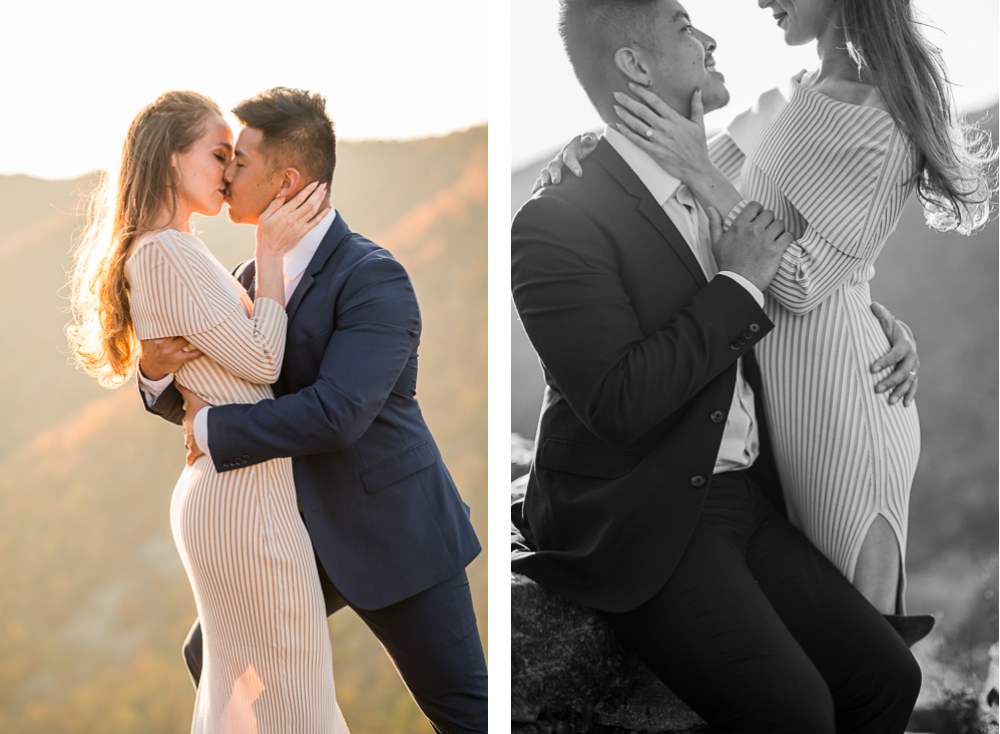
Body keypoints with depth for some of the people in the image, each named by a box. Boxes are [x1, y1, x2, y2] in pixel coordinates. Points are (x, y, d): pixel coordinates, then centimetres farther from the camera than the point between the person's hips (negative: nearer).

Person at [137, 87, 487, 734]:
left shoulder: (375, 278, -20)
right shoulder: (254, 278, 6)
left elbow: (337, 413, -31)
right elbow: (199, 400, 8)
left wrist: (213, 430, -21)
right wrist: (157, 368, -16)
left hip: (392, 533, -8)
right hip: (305, 532, 8)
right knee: (213, 658, 14)